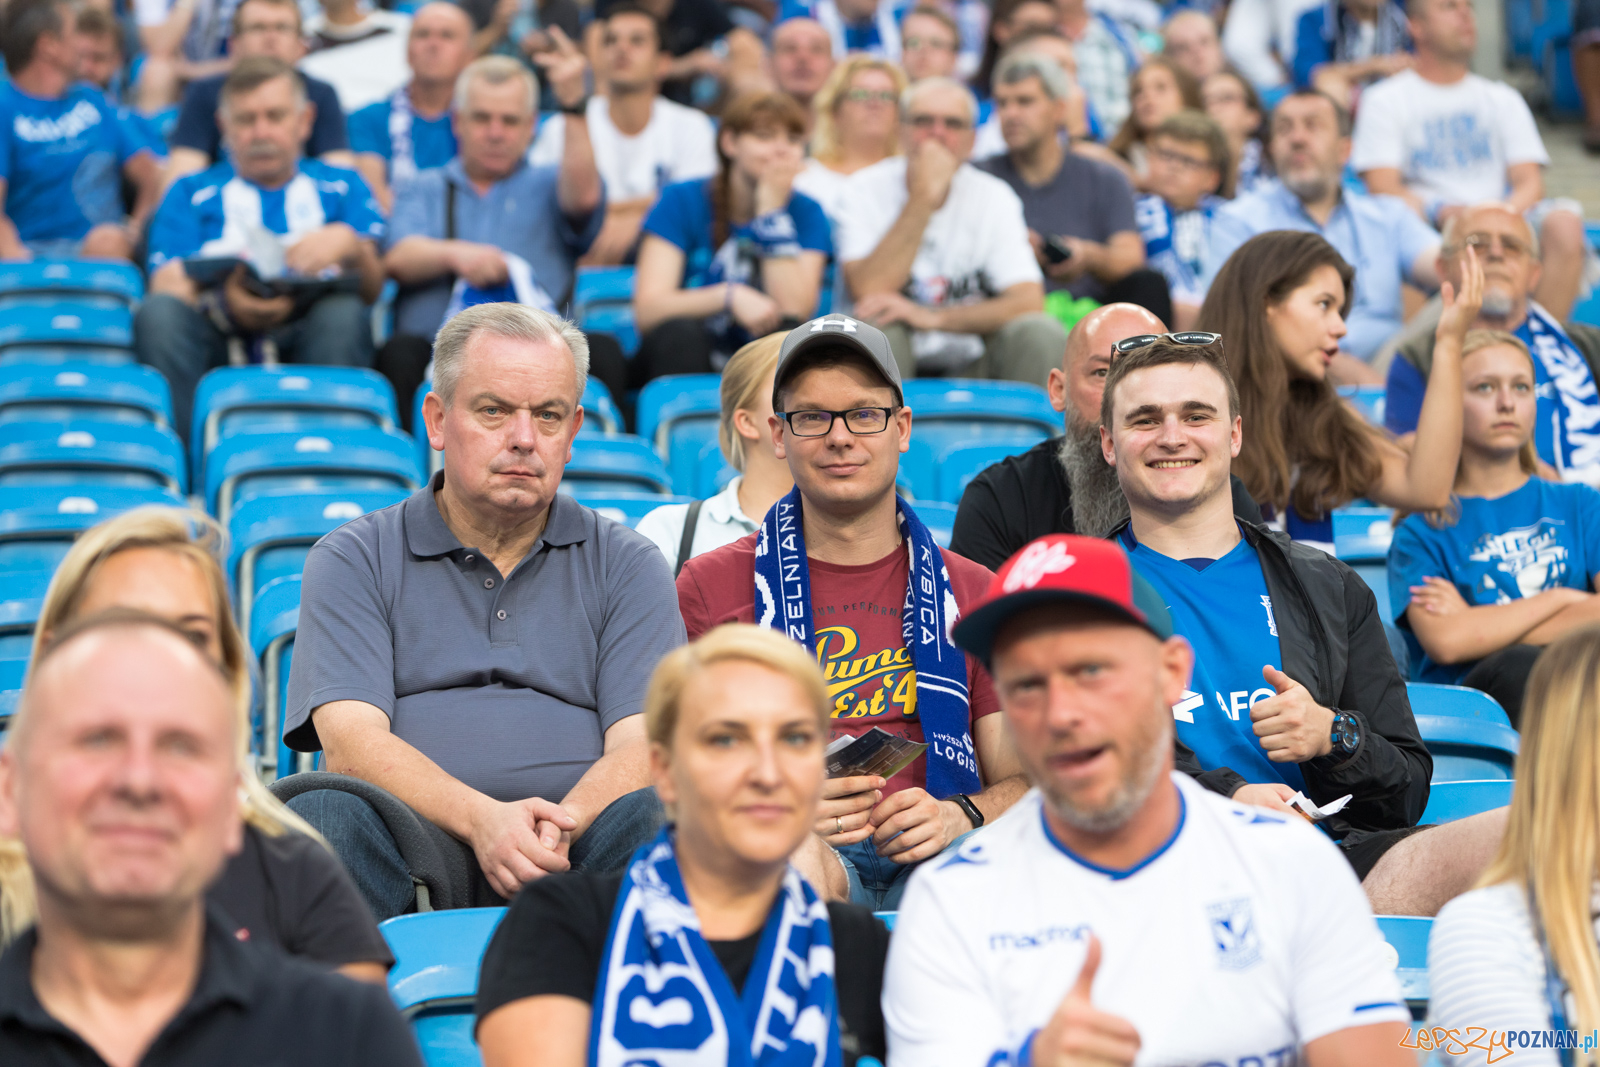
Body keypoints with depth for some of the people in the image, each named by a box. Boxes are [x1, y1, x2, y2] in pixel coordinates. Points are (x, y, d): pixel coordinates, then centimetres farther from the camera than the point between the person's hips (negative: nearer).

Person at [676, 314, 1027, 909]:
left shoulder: (976, 595, 20)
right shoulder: (709, 587, 14)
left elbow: (1024, 782, 16)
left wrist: (960, 815, -8)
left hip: (942, 861, 2)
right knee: (798, 870, -39)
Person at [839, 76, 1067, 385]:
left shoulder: (993, 196, 0)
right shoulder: (869, 188, -5)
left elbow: (1029, 303, -11)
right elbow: (869, 292, -19)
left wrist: (933, 317, -22)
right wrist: (922, 198, -21)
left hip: (969, 366, 2)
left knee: (1042, 332, -24)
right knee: (875, 329, -33)